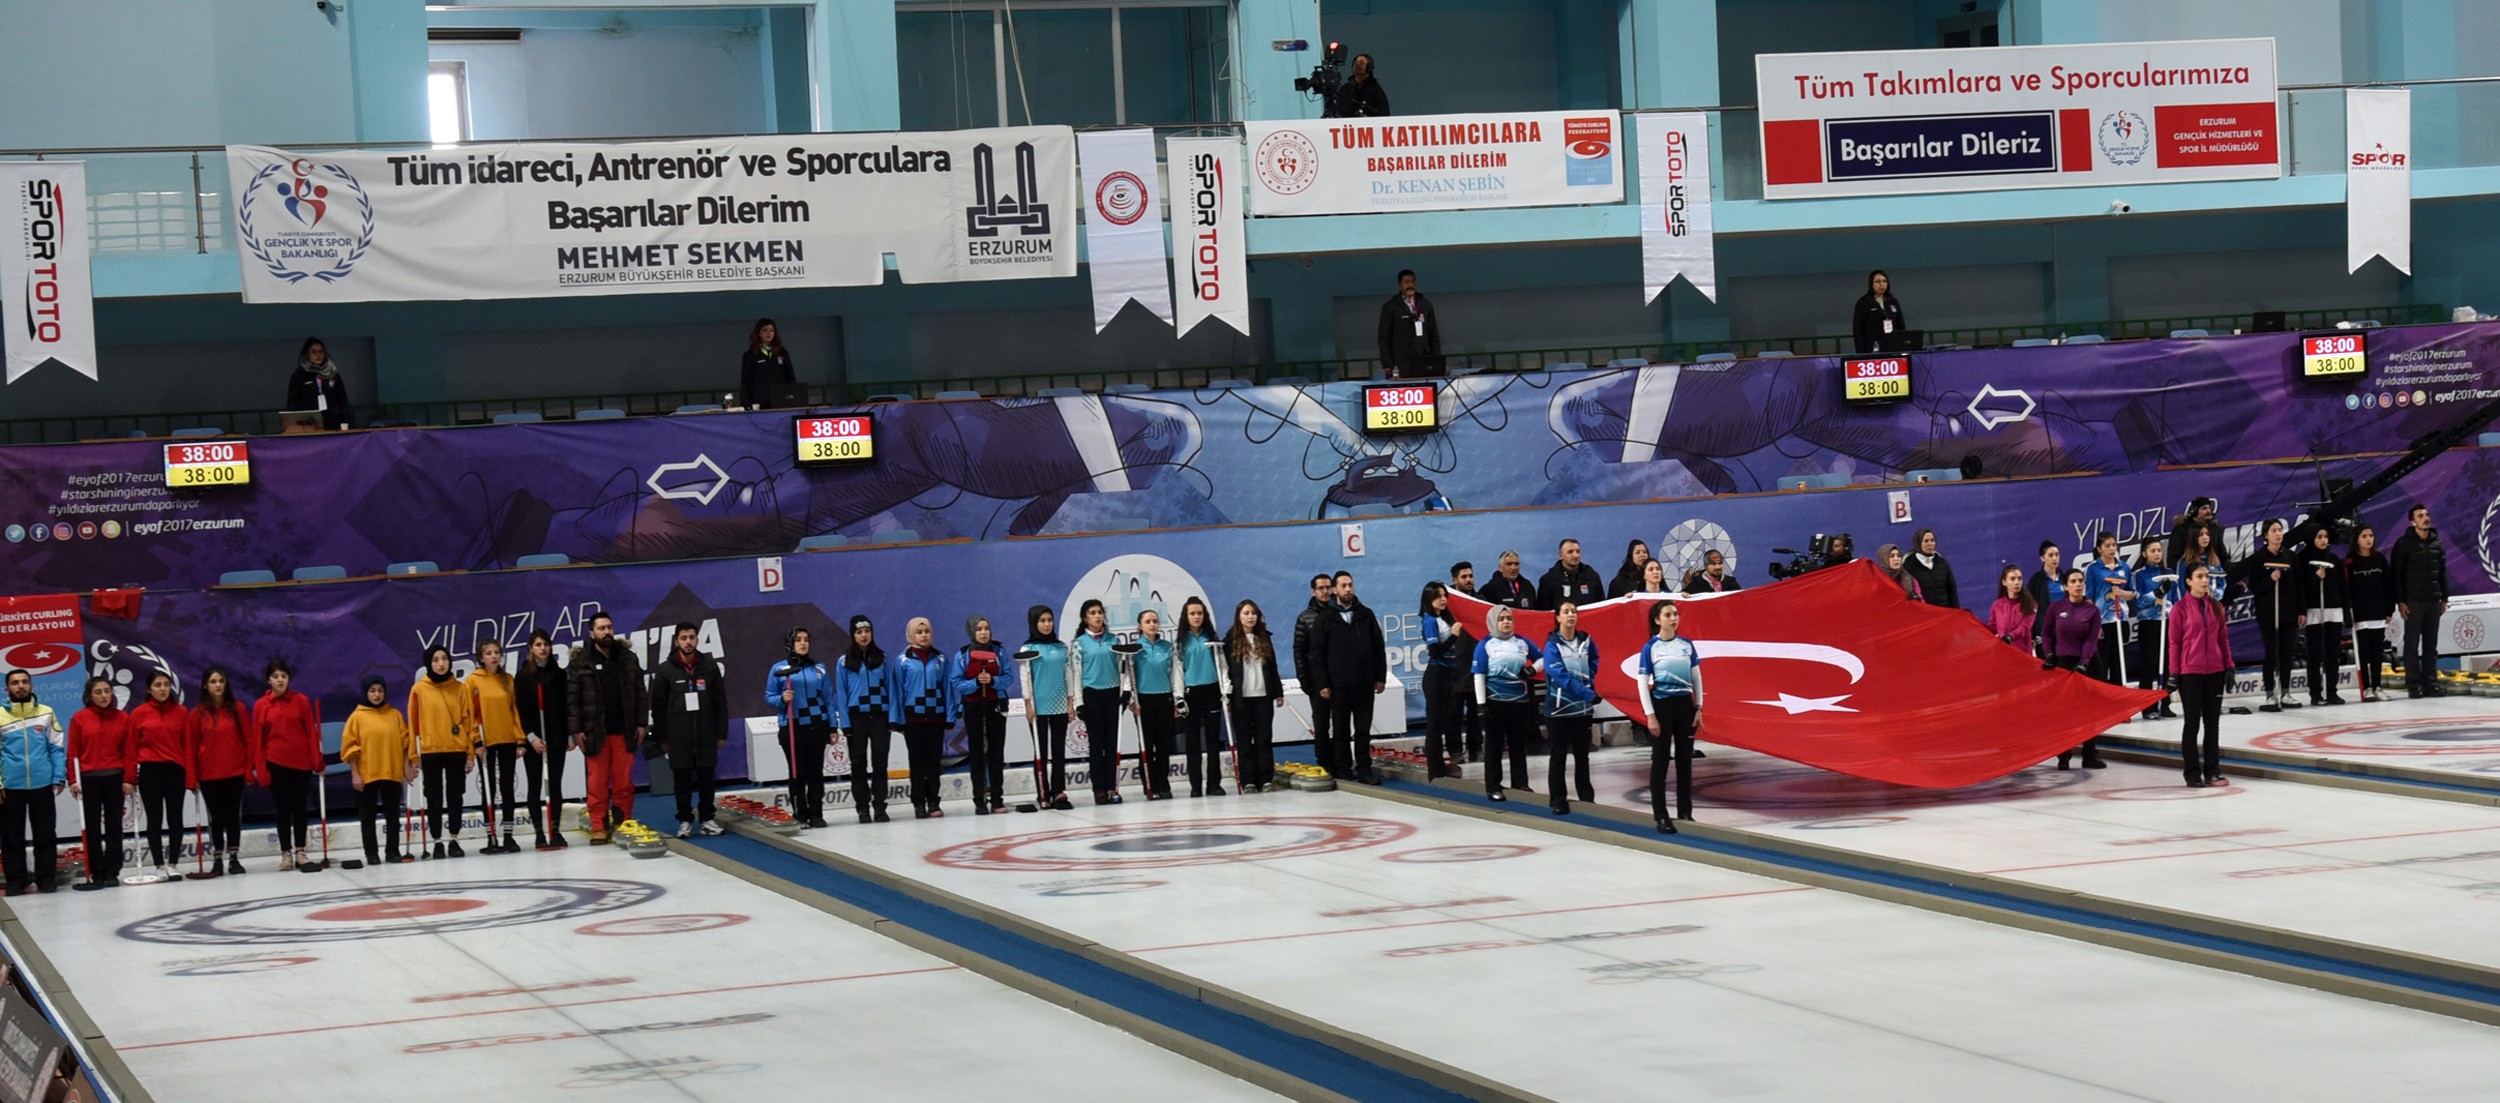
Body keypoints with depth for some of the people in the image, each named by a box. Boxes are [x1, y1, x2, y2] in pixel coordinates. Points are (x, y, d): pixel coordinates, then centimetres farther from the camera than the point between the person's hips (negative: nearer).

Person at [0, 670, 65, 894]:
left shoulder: (46, 713, 3)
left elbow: (57, 748, 6)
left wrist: (59, 777, -2)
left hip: (42, 784, 0)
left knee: (45, 834, 5)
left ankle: (46, 879, 12)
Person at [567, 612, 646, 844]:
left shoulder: (627, 658, 8)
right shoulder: (581, 662, 0)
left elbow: (640, 693, 11)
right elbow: (572, 698, -2)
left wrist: (641, 723, 4)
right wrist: (576, 730, -7)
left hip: (624, 731, 2)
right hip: (595, 732, -2)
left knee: (623, 781, 3)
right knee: (597, 782, -1)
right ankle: (598, 827, 4)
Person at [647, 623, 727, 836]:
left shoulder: (710, 667, 4)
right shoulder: (665, 670, 0)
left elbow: (720, 703, 7)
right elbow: (658, 707, 2)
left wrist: (722, 733, 3)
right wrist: (662, 738, -2)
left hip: (706, 734, 1)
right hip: (678, 736, -1)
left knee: (707, 777, 4)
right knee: (682, 780, 2)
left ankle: (707, 819, 14)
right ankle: (685, 821, 10)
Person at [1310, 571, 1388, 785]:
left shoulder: (1366, 615, 7)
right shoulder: (1326, 619, 0)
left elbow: (1379, 647, 9)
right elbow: (1317, 653, -1)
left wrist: (1380, 677, 3)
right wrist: (1323, 684, -7)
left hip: (1364, 684, 2)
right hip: (1338, 685, -2)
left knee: (1363, 729, 4)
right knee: (1340, 731, 4)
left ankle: (1364, 770, 9)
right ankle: (1343, 772, 9)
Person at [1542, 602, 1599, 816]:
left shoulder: (1585, 641, 3)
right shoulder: (1552, 644, -11)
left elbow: (1594, 660, 21)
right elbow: (1560, 675, -20)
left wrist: (1590, 682, 2)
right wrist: (1587, 693, -24)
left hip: (1583, 706, 4)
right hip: (1559, 707, -4)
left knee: (1582, 754, 12)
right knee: (1558, 755, 1)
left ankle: (1587, 797, 20)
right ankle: (1557, 800, 6)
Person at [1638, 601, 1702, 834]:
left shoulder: (1687, 645, 5)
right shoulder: (1650, 648, -6)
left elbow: (1696, 678, 9)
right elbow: (1643, 683, -7)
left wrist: (1698, 709, 4)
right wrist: (1650, 716, -12)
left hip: (1685, 704, 4)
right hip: (1662, 705, -4)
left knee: (1685, 760, 8)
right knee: (1660, 761, 0)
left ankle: (1685, 813, 16)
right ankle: (1661, 817, 3)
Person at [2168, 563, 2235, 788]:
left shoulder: (2216, 607, 7)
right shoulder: (2180, 608, -6)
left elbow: (2223, 638, 11)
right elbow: (2174, 642, -6)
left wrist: (2228, 666, 5)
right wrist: (2174, 673, -8)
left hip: (2215, 671, 4)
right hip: (2190, 672, -4)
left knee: (2213, 723, 8)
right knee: (2192, 722, 1)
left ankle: (2212, 771, 15)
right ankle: (2192, 773, 7)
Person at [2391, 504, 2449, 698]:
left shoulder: (2436, 543, 10)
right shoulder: (2404, 543, -6)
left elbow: (2442, 572, 15)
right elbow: (2396, 574, -8)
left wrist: (2444, 598, 11)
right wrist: (2400, 601, -12)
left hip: (2433, 601, 5)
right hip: (2413, 601, -5)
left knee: (2431, 644, 7)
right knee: (2412, 644, -2)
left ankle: (2430, 683, 11)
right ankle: (2413, 685, 1)